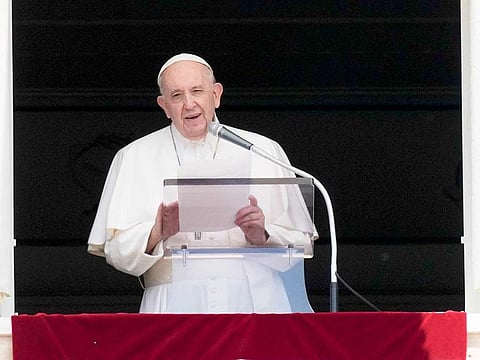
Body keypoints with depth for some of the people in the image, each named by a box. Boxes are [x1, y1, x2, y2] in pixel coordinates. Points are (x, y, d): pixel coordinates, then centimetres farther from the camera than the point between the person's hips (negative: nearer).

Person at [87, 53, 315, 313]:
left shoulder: (263, 151, 15)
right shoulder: (135, 158, 14)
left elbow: (300, 241, 12)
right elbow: (116, 251, 7)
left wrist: (262, 236, -8)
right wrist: (156, 233, -12)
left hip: (255, 301, 0)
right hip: (176, 303, 0)